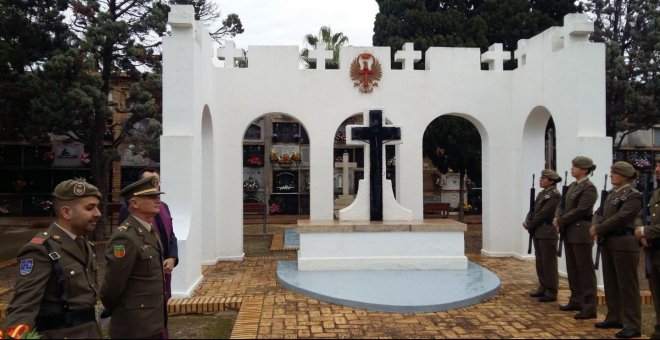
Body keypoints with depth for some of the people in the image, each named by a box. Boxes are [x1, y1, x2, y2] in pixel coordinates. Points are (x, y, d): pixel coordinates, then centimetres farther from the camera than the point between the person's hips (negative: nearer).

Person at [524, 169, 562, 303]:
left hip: (548, 234, -9)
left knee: (549, 263, -2)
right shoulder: (542, 193, 15)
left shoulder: (554, 195, -12)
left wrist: (529, 225, -10)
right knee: (540, 261, 14)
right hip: (537, 233, 9)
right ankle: (543, 288, 24)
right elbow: (534, 210, 15)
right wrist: (527, 221, -3)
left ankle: (551, 292, 6)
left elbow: (543, 213, -17)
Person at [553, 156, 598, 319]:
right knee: (572, 269, 15)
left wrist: (560, 221, -13)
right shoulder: (573, 186, 14)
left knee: (585, 269, -3)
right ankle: (576, 301, 26)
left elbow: (580, 210, -19)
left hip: (581, 233, -9)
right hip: (570, 232, 9)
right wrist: (557, 218, -4)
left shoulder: (589, 188, -12)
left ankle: (589, 308, 3)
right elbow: (563, 204, 14)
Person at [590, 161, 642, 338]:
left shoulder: (633, 196, -12)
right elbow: (599, 212, 14)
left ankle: (632, 325, 6)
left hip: (624, 244, -8)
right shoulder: (612, 194, 14)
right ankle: (614, 318, 27)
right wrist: (594, 225, -6)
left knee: (627, 285, -2)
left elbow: (620, 218, -20)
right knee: (611, 283, 15)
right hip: (608, 243, 8)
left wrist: (598, 229, -13)